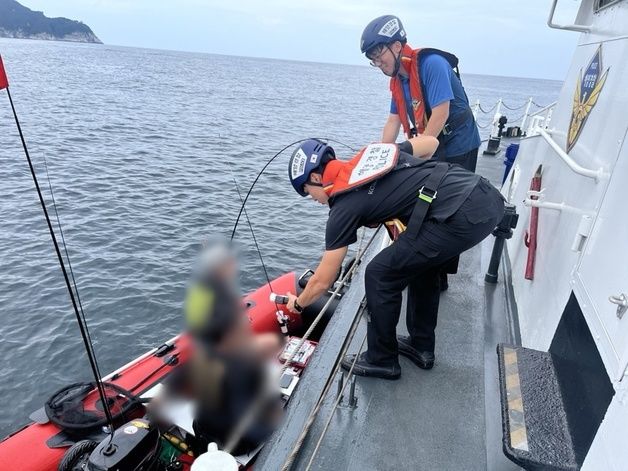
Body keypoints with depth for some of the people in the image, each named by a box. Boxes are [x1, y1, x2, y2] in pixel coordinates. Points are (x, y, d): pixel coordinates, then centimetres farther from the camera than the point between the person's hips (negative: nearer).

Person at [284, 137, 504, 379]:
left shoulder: (344, 207, 0)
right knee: (422, 261, 27)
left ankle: (381, 360, 21)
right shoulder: (373, 151, 18)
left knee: (379, 276, 3)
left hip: (461, 216, -9)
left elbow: (322, 281, 7)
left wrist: (298, 303, 27)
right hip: (489, 196, 9)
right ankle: (421, 346, 38)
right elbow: (430, 142, 30)